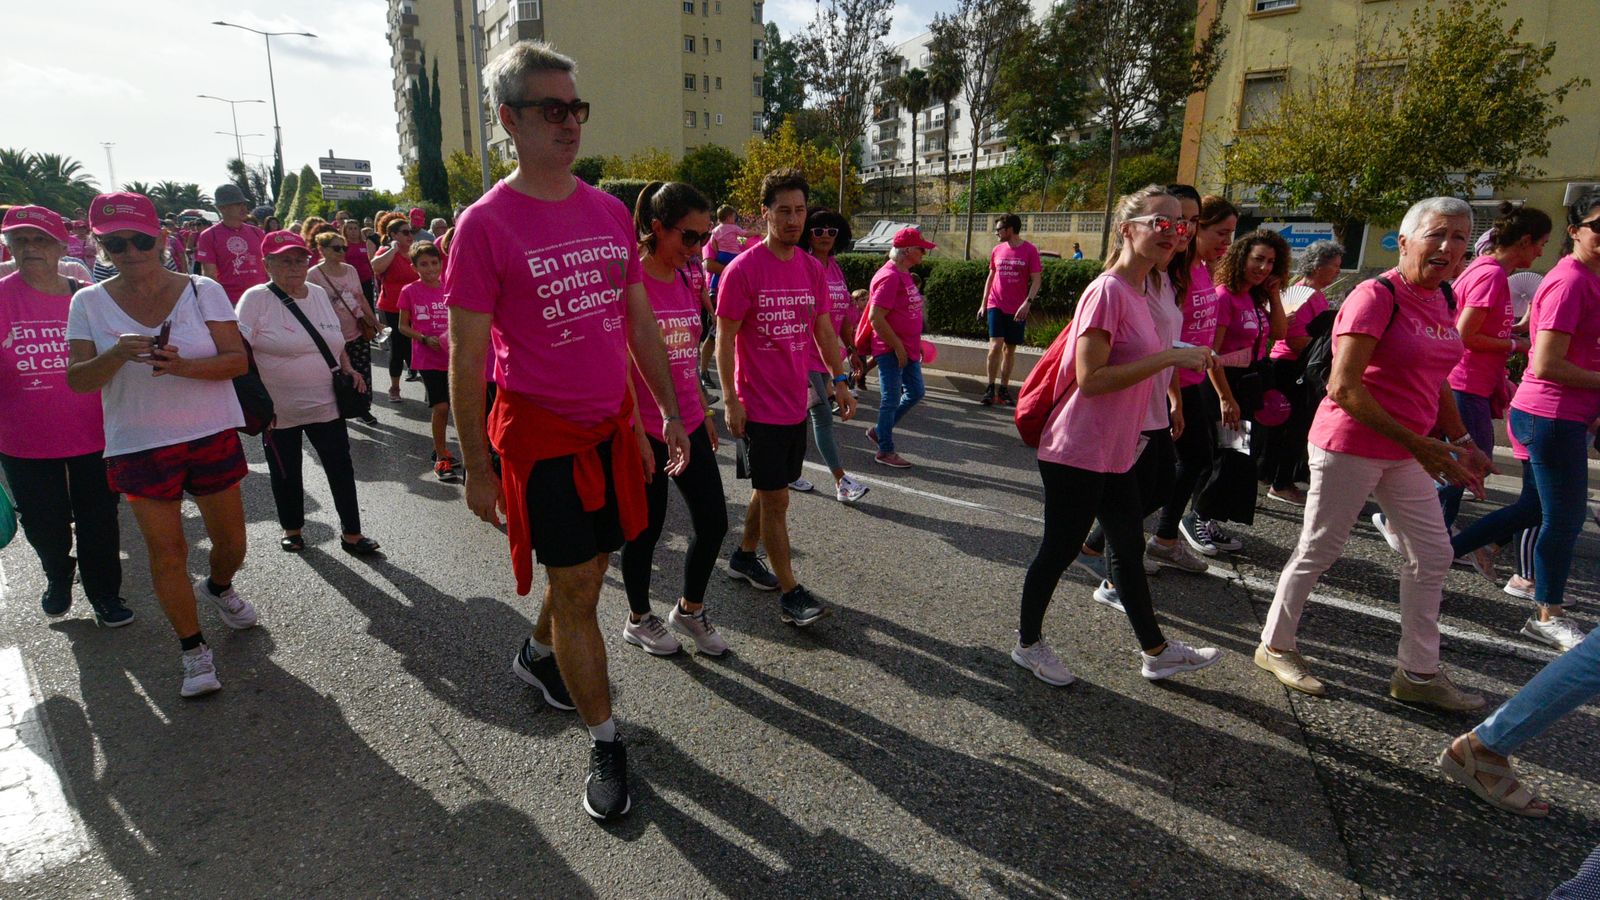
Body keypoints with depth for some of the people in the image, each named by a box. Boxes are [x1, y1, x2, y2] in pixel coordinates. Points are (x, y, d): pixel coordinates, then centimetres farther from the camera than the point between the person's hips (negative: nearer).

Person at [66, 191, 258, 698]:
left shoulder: (202, 290, -4)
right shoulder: (89, 303, 1)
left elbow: (238, 361, -8)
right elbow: (77, 380, -3)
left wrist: (184, 366, -26)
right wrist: (117, 355, -22)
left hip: (212, 435, 0)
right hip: (139, 447, 1)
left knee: (231, 540, 9)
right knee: (166, 552, 4)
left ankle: (218, 588, 44)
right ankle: (194, 651, 19)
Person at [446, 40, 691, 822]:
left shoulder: (611, 213, 6)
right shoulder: (485, 223, -10)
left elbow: (641, 321, 13)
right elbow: (465, 357, -9)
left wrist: (668, 409, 11)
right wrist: (477, 466, -9)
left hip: (612, 424, 6)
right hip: (541, 432, -6)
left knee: (589, 565, 19)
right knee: (575, 590, 1)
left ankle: (537, 656, 49)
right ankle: (605, 743, 18)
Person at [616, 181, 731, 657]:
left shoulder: (687, 279, 8)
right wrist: (636, 430, -17)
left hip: (688, 424, 7)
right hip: (644, 429, -7)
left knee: (713, 520, 9)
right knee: (647, 527, 8)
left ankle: (690, 609, 33)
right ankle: (639, 620, 32)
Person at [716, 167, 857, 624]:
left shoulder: (813, 268, 6)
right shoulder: (743, 269, -12)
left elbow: (823, 329, 15)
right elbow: (725, 339, -11)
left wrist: (839, 380, 11)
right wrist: (730, 400, -15)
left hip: (796, 403, 6)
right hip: (760, 407, -6)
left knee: (768, 490, 19)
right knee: (775, 500, -1)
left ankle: (744, 556, 39)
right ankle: (790, 594, 8)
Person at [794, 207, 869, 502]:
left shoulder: (835, 268, 11)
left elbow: (842, 312, 16)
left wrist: (849, 349, 17)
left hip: (827, 354, 7)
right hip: (805, 353, -7)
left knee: (802, 414, 15)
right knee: (823, 415, -7)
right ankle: (841, 481, -4)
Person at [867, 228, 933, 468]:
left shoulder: (904, 274, 11)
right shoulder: (889, 276, -19)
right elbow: (876, 318, -24)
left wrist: (915, 344, 18)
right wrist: (898, 347, -20)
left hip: (907, 349, 10)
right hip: (891, 351, -10)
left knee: (916, 392, 17)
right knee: (891, 400, 1)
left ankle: (878, 431, 30)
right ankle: (885, 452, 16)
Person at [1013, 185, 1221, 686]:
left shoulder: (1142, 291, 11)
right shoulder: (1107, 291, -18)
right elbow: (1090, 379, -25)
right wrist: (1169, 358, -24)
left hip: (1114, 453, 10)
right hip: (1076, 454, -9)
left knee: (1129, 549, 18)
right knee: (1060, 550, 5)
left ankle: (1155, 653, 33)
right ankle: (1028, 644, 25)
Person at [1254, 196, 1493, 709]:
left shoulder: (1441, 301, 10)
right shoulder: (1376, 296, -16)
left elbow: (1434, 380, 21)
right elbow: (1344, 387, -23)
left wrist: (1461, 443, 12)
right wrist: (1418, 445, -22)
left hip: (1405, 451, 9)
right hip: (1351, 445, -9)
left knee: (1432, 555, 12)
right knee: (1319, 551, 2)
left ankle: (1418, 673, 26)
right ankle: (1275, 646, 21)